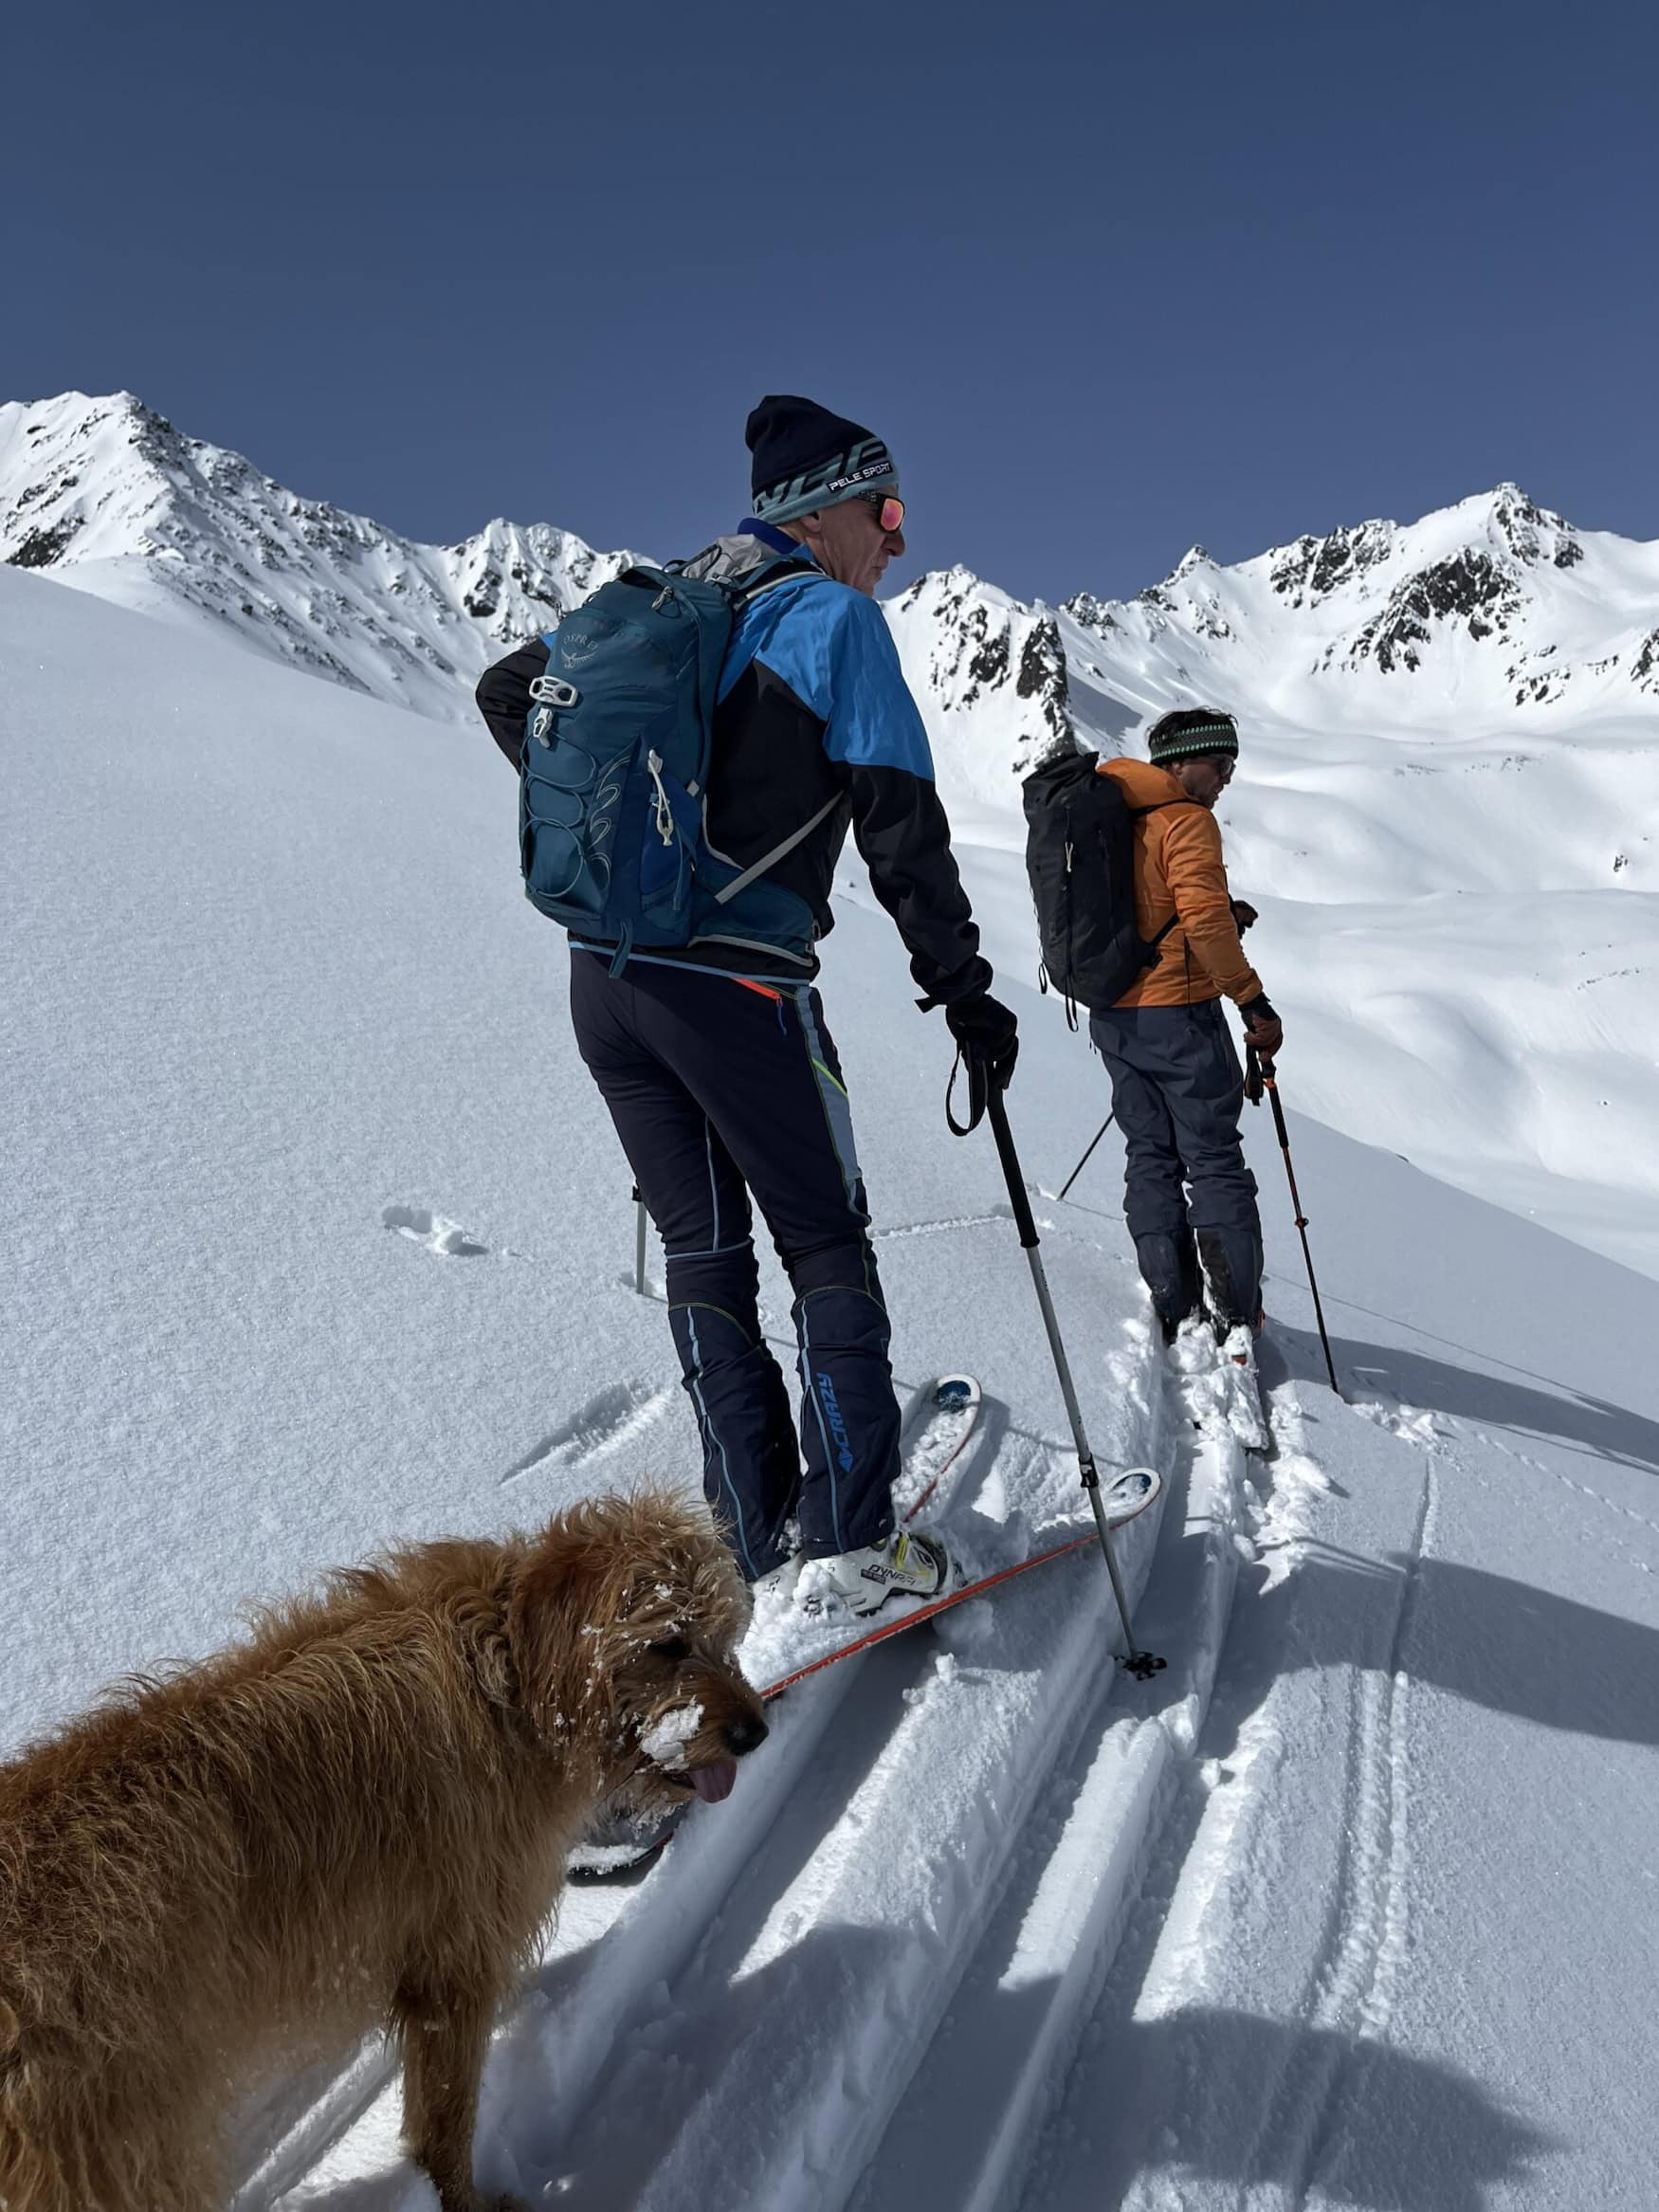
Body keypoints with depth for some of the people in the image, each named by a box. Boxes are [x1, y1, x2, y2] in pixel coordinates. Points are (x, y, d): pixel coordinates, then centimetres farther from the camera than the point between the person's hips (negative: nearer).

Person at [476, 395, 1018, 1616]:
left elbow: (507, 692, 24)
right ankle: (851, 1539, 9)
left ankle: (762, 1543, 17)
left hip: (601, 976, 6)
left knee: (701, 1253, 12)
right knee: (828, 1246, 8)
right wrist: (967, 996, 0)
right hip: (737, 985, -6)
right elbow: (903, 830, -7)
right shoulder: (834, 616, -3)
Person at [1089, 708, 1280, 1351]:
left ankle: (1173, 1312, 12)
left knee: (1150, 1158, 12)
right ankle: (1234, 1317, -1)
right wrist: (1253, 1001, -17)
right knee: (1215, 1161, 1)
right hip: (1177, 1012, -7)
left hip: (1111, 1016, 7)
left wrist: (1221, 917, 13)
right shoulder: (1187, 819, -11)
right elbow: (1203, 918, -21)